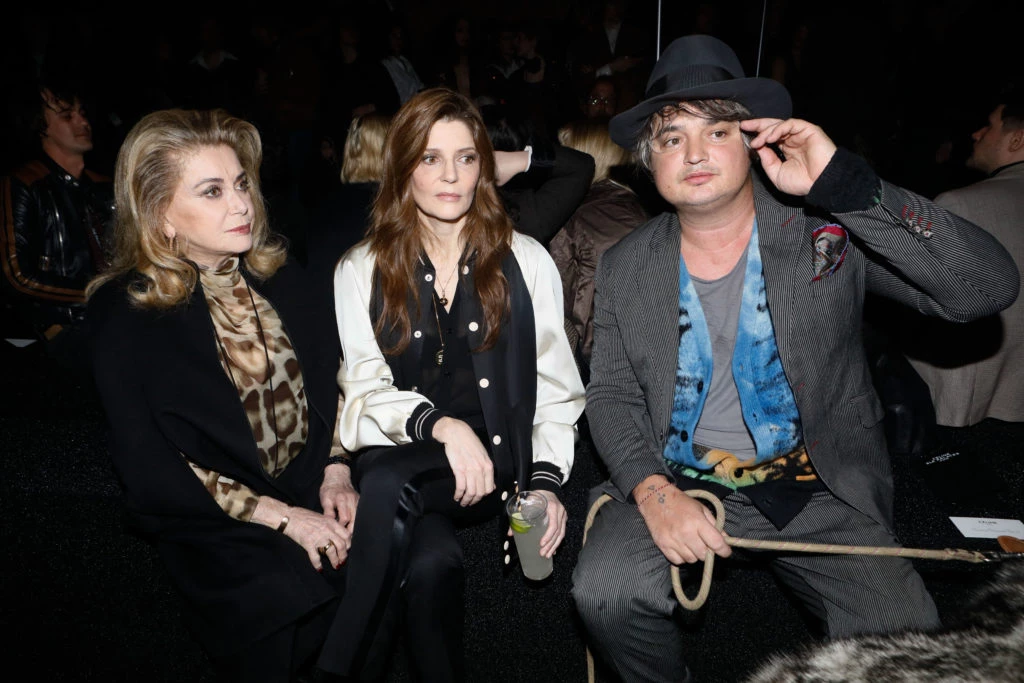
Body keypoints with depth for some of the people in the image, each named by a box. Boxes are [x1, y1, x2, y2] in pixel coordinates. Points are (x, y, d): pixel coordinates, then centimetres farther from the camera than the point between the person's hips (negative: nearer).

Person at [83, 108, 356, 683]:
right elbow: (150, 471, -11)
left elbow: (331, 378, 9)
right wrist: (281, 517, -16)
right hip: (214, 518, -3)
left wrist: (336, 472, -5)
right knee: (287, 595, -29)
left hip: (315, 485, 4)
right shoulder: (123, 314, -9)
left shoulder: (277, 270, 4)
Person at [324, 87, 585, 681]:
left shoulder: (526, 261, 8)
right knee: (432, 561, -33)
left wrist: (546, 481, -9)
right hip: (398, 462, 1)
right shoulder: (361, 271, 8)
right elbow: (366, 391, 0)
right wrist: (440, 424, -20)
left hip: (496, 463, 0)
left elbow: (556, 387, 6)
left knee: (389, 485, -32)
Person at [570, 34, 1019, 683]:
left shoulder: (828, 228, -7)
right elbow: (612, 396, 3)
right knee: (603, 592, -22)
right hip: (677, 482, 2)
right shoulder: (624, 269, 1)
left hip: (819, 490, -1)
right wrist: (651, 491, -17)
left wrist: (844, 183, -27)